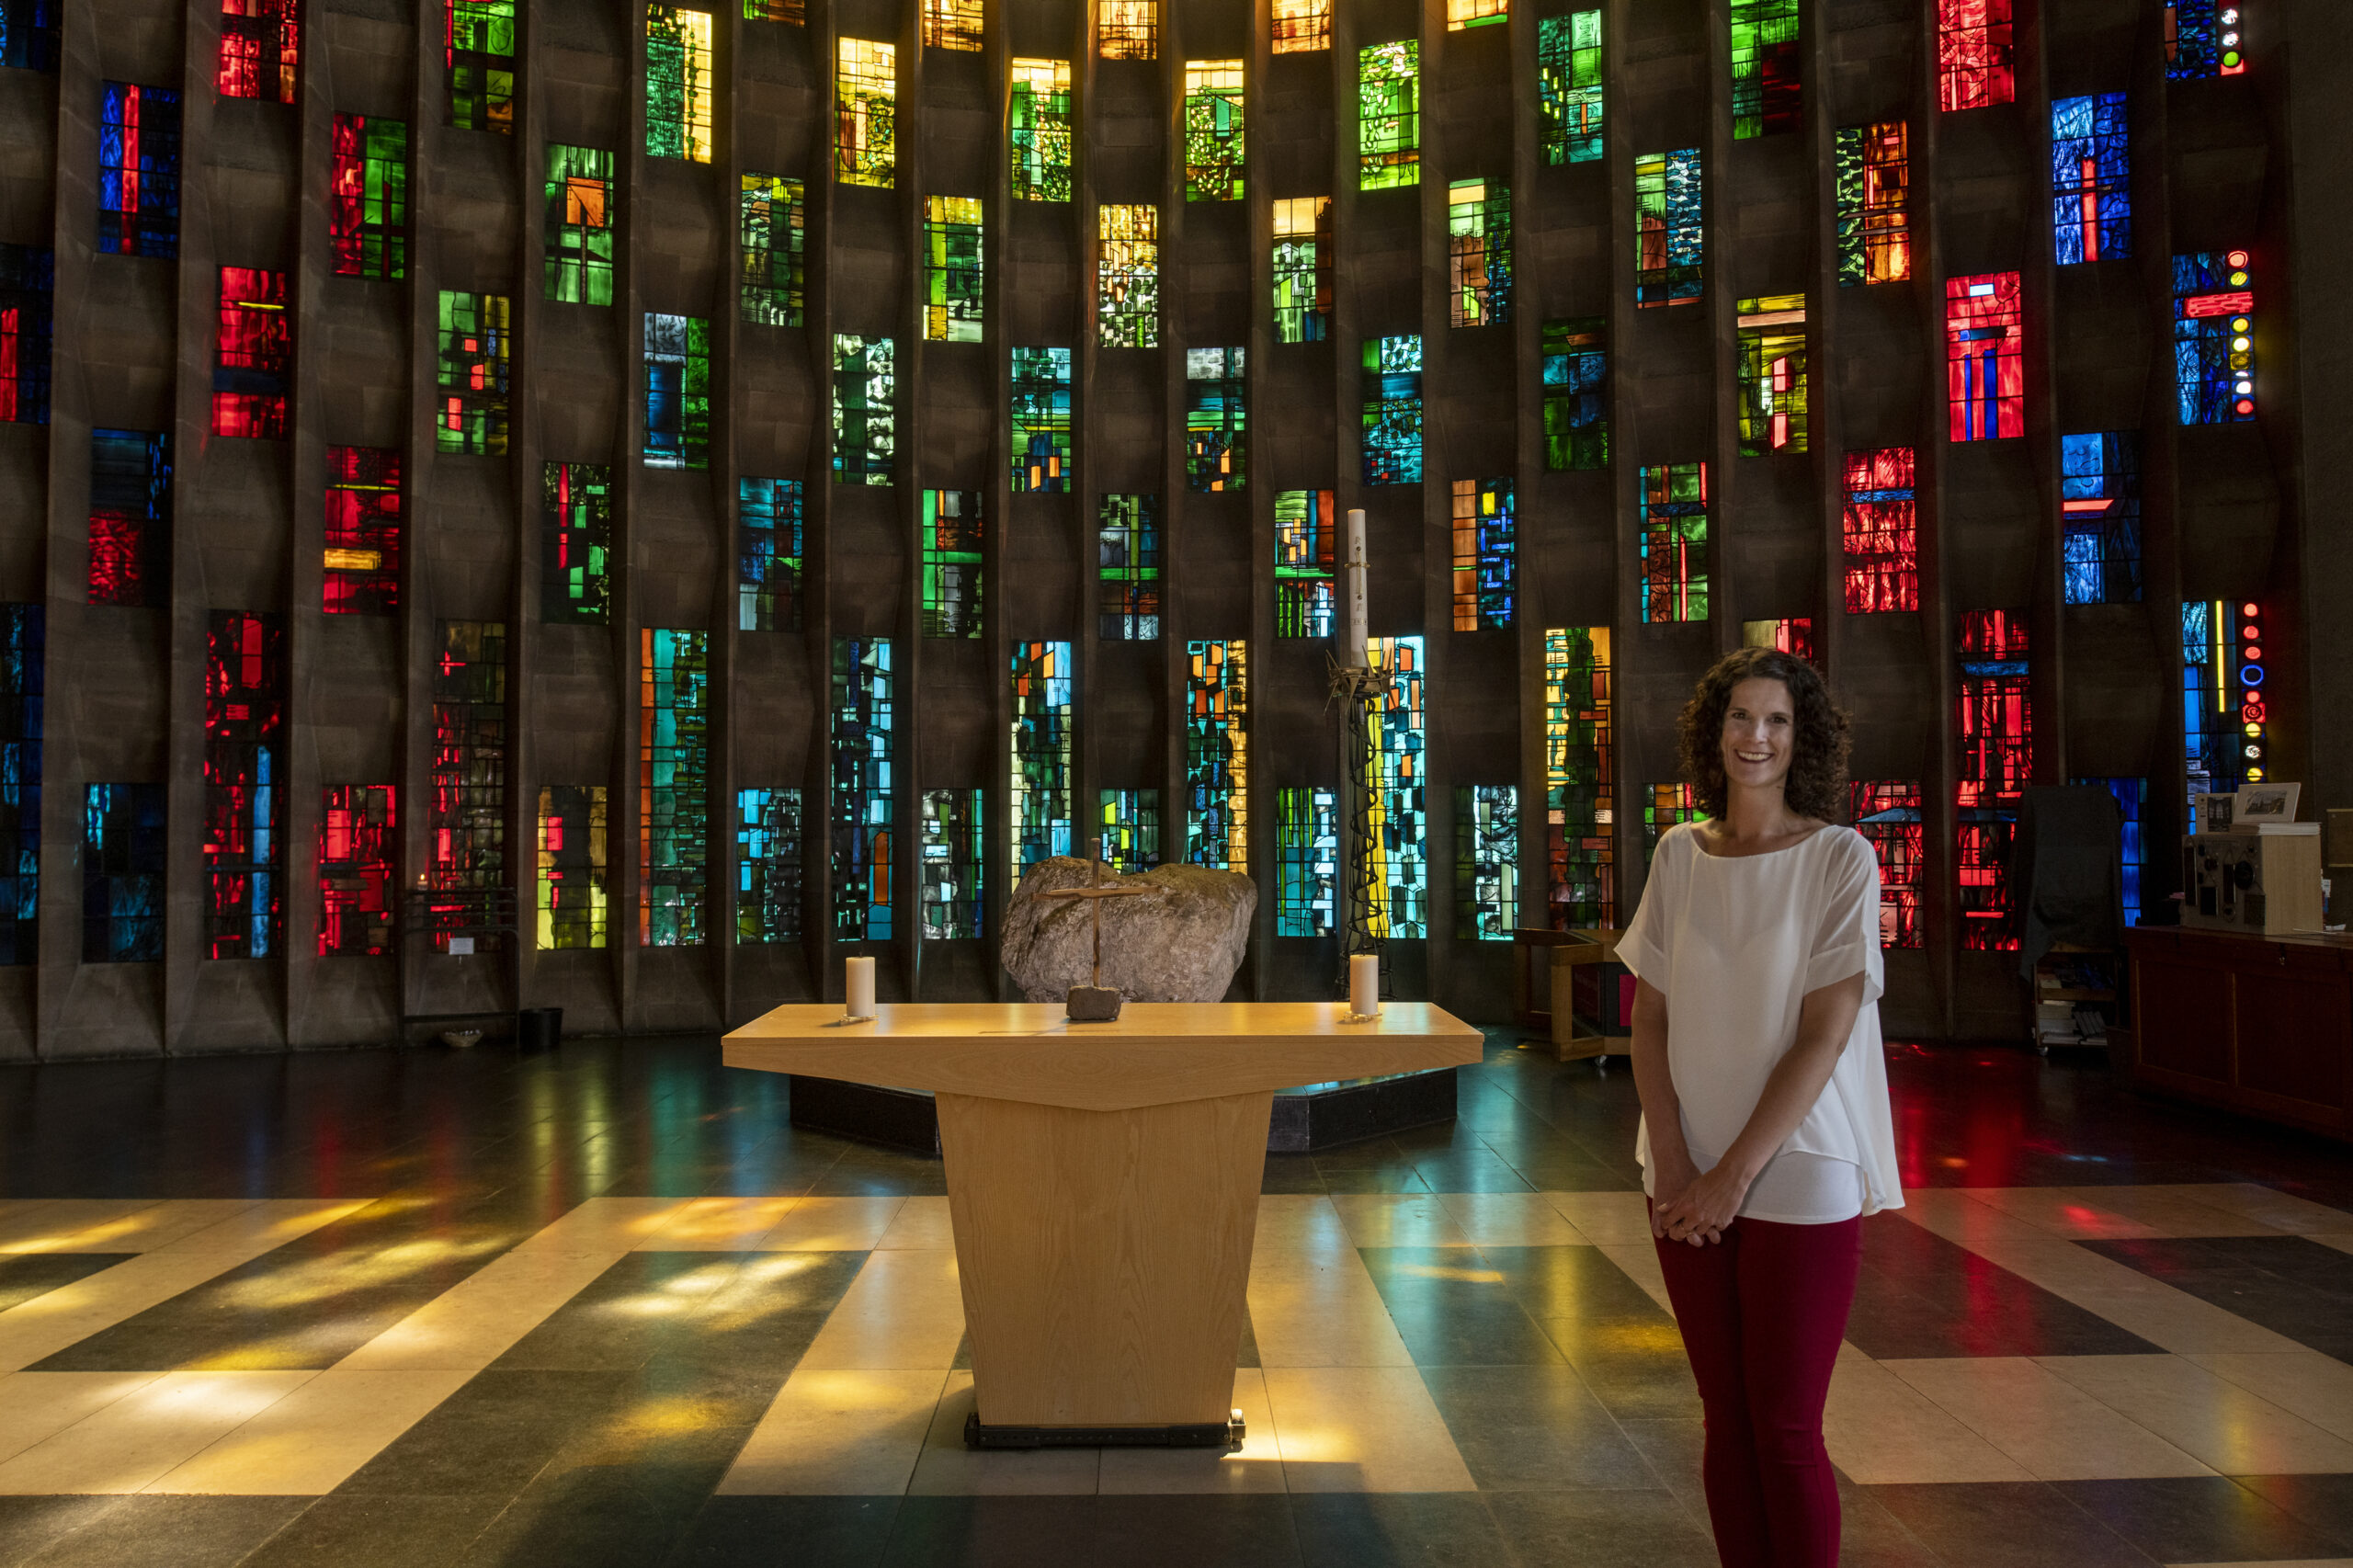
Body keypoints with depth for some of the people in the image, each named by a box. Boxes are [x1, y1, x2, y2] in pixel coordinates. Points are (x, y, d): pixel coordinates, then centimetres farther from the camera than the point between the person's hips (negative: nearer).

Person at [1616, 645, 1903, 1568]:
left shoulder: (1840, 859, -7)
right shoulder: (1679, 855, 5)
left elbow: (1825, 1035, -12)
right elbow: (1650, 1017, 4)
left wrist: (1736, 1173, -15)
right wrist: (1671, 1159, -6)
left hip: (1800, 1176, -3)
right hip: (1689, 1179, 4)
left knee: (1785, 1429, 3)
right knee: (1724, 1417, 12)